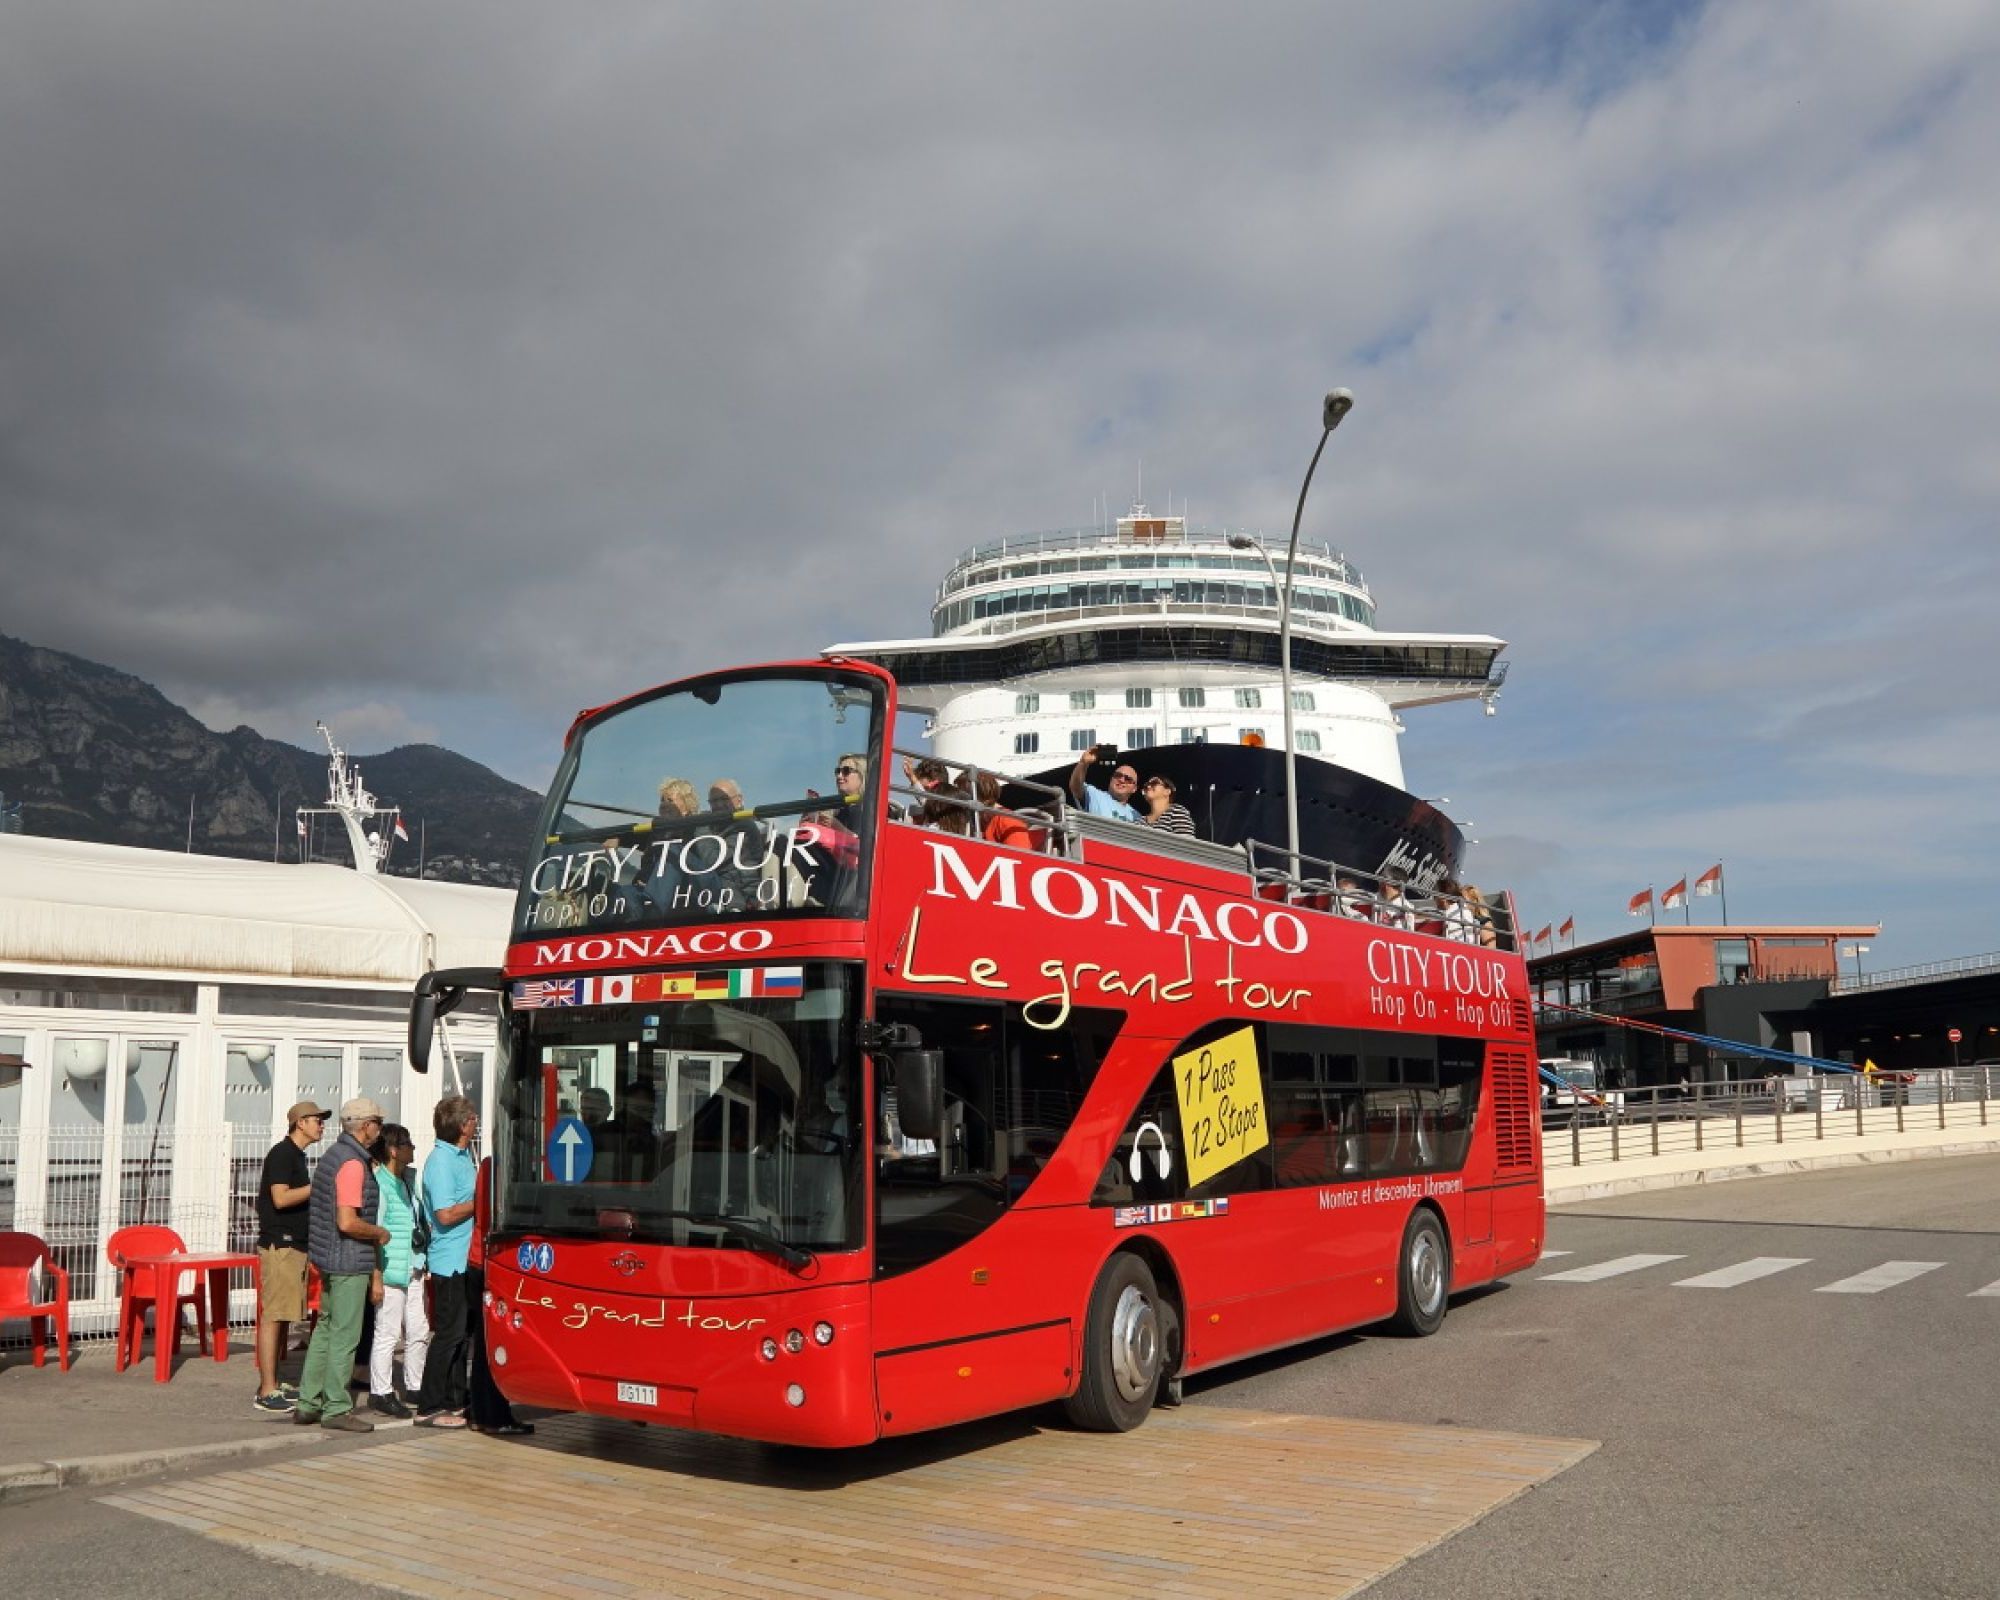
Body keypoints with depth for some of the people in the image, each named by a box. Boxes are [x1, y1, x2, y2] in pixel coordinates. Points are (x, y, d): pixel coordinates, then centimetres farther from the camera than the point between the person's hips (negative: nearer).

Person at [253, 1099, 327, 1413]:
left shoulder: (297, 1155, 18)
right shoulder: (282, 1153, -11)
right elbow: (281, 1198, -21)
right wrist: (317, 1186, -17)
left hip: (294, 1245, 10)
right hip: (279, 1244, -10)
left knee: (283, 1316, 11)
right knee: (273, 1316, -9)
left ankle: (272, 1384, 17)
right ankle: (266, 1392, -8)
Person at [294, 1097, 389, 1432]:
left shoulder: (333, 1154, 12)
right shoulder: (353, 1163, -19)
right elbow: (347, 1222, -26)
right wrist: (380, 1233, -10)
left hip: (329, 1259, 10)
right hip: (349, 1261, -10)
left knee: (325, 1329, 15)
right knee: (344, 1336, -3)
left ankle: (308, 1403, 21)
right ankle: (336, 1408, 3)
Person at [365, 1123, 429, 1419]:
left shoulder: (408, 1182, 14)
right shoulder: (379, 1184, -12)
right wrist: (376, 1277, -18)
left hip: (413, 1271, 8)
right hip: (390, 1272, -8)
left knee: (419, 1332, 12)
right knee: (387, 1334, -1)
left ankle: (415, 1387, 24)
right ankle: (380, 1392, 10)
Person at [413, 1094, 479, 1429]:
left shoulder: (462, 1155, 12)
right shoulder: (441, 1161, -17)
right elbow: (446, 1215, -23)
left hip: (467, 1259, 9)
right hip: (451, 1261, -9)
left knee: (462, 1330, 15)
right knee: (448, 1333, -4)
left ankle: (455, 1400, 24)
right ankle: (429, 1408, 3)